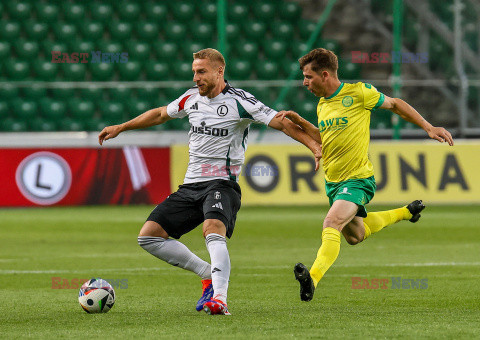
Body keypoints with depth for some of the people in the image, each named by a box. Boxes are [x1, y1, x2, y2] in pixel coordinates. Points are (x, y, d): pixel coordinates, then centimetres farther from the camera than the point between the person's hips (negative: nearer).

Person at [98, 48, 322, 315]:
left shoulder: (239, 102, -8)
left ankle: (219, 298, -45)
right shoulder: (192, 98, 11)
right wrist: (120, 128, 33)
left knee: (213, 232, -35)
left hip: (222, 183, -7)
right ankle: (209, 275, 6)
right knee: (148, 236, -2)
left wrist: (314, 145, -25)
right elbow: (160, 114, 28)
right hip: (191, 184, 7)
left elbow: (282, 123, -12)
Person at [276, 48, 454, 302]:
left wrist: (428, 128, -2)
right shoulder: (322, 105, 6)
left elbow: (395, 104, 0)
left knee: (332, 223, -30)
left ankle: (312, 279, -44)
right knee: (355, 236, 24)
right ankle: (405, 213, 46)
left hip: (357, 180, -8)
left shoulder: (358, 93, -14)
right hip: (332, 182, 8)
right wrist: (298, 121, 7)